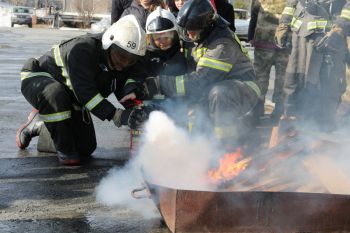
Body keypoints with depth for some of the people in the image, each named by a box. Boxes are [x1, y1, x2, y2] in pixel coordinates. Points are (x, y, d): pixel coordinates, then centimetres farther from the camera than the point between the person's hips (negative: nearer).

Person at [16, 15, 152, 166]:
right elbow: (85, 92, -44)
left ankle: (38, 125, 24)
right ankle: (65, 150, -22)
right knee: (55, 94, -44)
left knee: (86, 148, 5)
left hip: (70, 96, 7)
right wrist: (115, 115, -54)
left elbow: (124, 93, -11)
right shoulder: (81, 50, -37)